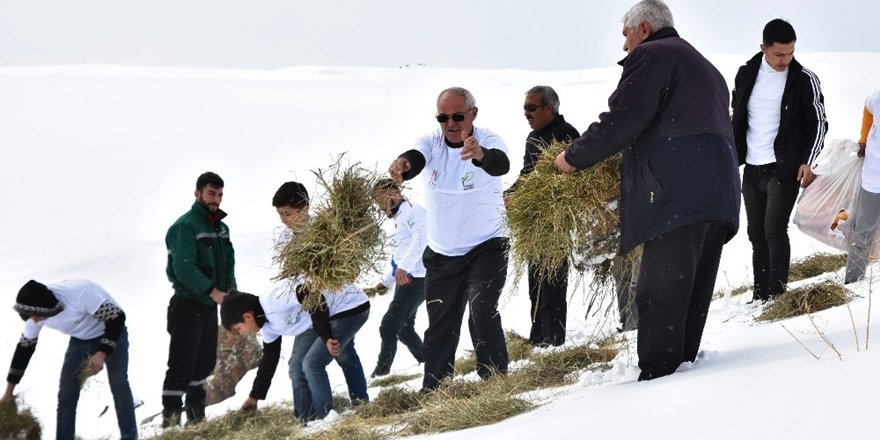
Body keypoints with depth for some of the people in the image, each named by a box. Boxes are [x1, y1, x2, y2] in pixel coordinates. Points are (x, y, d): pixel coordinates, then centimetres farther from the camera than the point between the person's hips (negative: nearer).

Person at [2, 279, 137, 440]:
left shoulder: (80, 294, -40)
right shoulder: (36, 312, -19)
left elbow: (117, 317, -31)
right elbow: (25, 347, -4)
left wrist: (102, 353, -37)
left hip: (112, 332, -5)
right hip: (81, 339, 5)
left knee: (119, 384, -14)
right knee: (66, 393, -3)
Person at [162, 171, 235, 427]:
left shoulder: (221, 227, 12)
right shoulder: (185, 226, -14)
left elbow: (229, 263, 14)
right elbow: (184, 269, -22)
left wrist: (231, 289, -4)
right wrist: (213, 292, -26)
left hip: (210, 305, 8)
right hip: (188, 305, -8)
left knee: (205, 363, 15)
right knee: (182, 365, -10)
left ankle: (196, 417, 26)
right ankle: (170, 421, -9)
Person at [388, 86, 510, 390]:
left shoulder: (488, 141, -15)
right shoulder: (431, 143, -5)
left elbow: (501, 163, -37)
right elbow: (415, 158, -27)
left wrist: (480, 155, -61)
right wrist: (403, 163, -53)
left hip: (486, 248, -4)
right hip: (440, 254, 4)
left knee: (483, 314, -22)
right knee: (439, 327, 13)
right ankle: (432, 393, 23)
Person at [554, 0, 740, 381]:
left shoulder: (651, 55, 2)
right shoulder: (706, 69, 31)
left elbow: (621, 122, -8)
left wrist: (574, 157, 3)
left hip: (677, 195, -9)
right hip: (718, 194, 9)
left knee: (659, 296, -12)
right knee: (692, 294, 9)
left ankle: (656, 379, -17)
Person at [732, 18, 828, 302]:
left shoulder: (804, 80, -6)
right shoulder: (746, 75, 5)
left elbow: (818, 123, -1)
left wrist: (808, 162, -11)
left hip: (784, 169, -5)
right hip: (751, 170, 5)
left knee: (774, 230, -14)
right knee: (756, 233, 7)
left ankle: (777, 295, -13)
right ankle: (760, 296, 12)